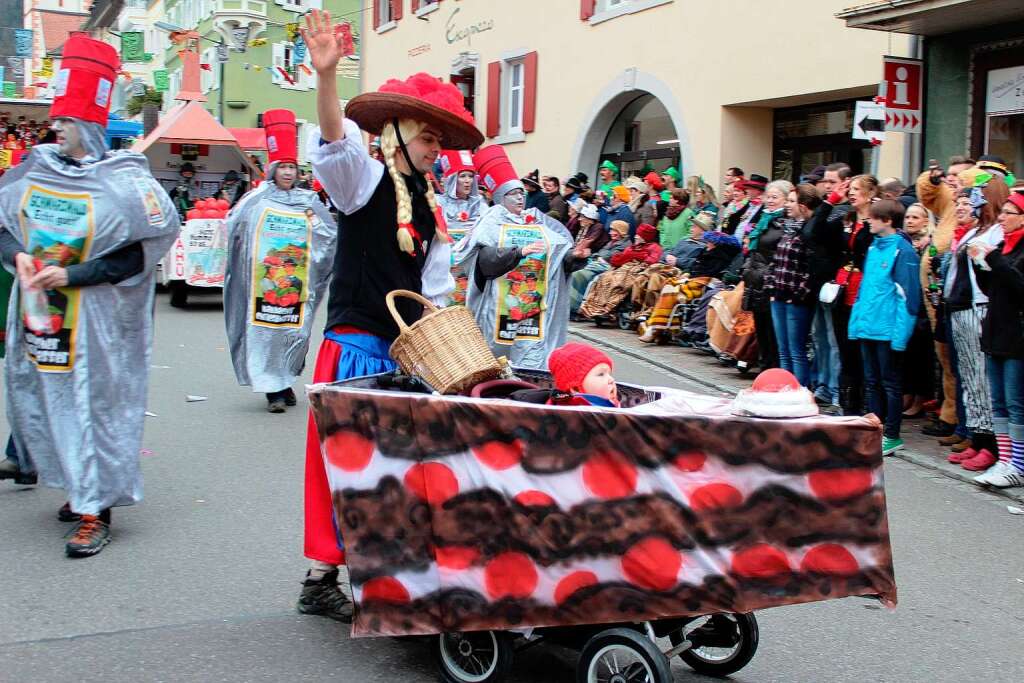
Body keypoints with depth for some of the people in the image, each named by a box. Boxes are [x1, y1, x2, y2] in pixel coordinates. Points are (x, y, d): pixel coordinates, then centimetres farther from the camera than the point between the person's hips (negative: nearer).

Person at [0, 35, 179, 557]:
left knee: (94, 405, -2)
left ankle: (95, 511, 5)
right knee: (43, 398, 14)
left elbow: (137, 256, -14)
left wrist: (70, 275, -19)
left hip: (95, 323, -6)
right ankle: (80, 486, 31)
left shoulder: (122, 180, -11)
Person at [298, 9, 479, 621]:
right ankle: (322, 576, 7)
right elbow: (337, 141, -27)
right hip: (357, 344, -7)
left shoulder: (431, 205, 15)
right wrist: (326, 76, -43)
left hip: (409, 349, 7)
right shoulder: (365, 179, -5)